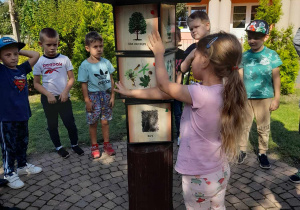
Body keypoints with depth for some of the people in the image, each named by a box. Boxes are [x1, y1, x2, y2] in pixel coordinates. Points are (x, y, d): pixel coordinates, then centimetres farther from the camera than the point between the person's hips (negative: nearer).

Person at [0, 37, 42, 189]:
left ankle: (23, 166, 39)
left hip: (23, 115, 6)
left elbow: (36, 55, 7)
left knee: (23, 144, 21)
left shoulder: (22, 69, 5)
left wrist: (19, 51, 4)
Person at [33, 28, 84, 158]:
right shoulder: (39, 62, -3)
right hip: (48, 99, 1)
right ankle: (58, 147, 29)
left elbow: (71, 78, 0)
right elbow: (36, 83, -1)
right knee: (52, 125, 12)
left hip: (63, 97, 0)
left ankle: (74, 144, 23)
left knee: (70, 123, 1)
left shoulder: (64, 59, -3)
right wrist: (48, 94, -13)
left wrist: (66, 92, -13)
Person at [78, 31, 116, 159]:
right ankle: (94, 146, 24)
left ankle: (107, 144, 26)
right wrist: (87, 100, -9)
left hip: (106, 94, 3)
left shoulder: (106, 62, 1)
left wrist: (112, 95, 4)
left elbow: (111, 79, 6)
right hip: (93, 96, -3)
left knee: (105, 121, 10)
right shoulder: (85, 65, -10)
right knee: (93, 123, 7)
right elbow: (84, 84, -8)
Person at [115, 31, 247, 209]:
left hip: (199, 178, -7)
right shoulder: (223, 91, -7)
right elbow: (167, 94, -4)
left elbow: (164, 86, -14)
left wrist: (159, 54, 1)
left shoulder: (200, 94, -31)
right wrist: (132, 93, 0)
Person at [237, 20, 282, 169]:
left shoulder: (271, 55, -3)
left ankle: (262, 153, 22)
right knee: (244, 126, 8)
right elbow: (240, 76, 6)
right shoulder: (244, 56, 3)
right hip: (246, 97, 2)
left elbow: (276, 78, 0)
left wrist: (276, 98, -2)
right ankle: (242, 150, 23)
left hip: (264, 98, -2)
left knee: (264, 128, 6)